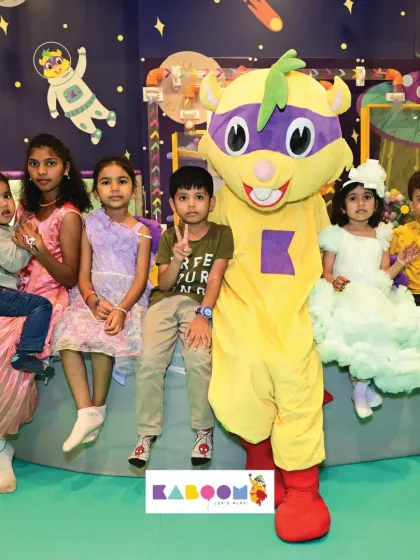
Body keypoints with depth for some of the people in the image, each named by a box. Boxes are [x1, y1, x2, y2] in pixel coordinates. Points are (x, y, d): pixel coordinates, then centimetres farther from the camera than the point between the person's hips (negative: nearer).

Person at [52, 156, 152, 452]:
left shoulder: (141, 232, 1)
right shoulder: (91, 226, 9)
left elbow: (141, 278, -6)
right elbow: (83, 273, 5)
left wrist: (121, 309, -22)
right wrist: (93, 300, -16)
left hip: (128, 296, -3)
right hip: (94, 295, 4)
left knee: (102, 338, -30)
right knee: (66, 335, -23)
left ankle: (98, 407, -7)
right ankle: (86, 413, -17)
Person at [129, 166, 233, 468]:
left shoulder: (222, 234, 3)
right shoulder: (169, 237, 11)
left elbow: (215, 278, -7)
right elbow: (164, 284, 3)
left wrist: (203, 315, -22)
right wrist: (177, 259, -17)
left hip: (200, 304, -2)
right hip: (166, 301, 3)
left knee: (199, 360, -28)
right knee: (149, 361, -21)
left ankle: (204, 430, -8)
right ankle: (147, 432, -7)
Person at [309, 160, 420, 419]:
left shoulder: (381, 235, 12)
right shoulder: (337, 235, 2)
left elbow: (384, 275, 12)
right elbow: (326, 272, -1)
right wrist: (334, 281, -21)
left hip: (376, 299, 4)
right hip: (346, 299, -4)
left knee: (380, 333, -21)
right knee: (359, 331, -29)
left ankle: (361, 383, -1)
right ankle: (362, 384, -9)